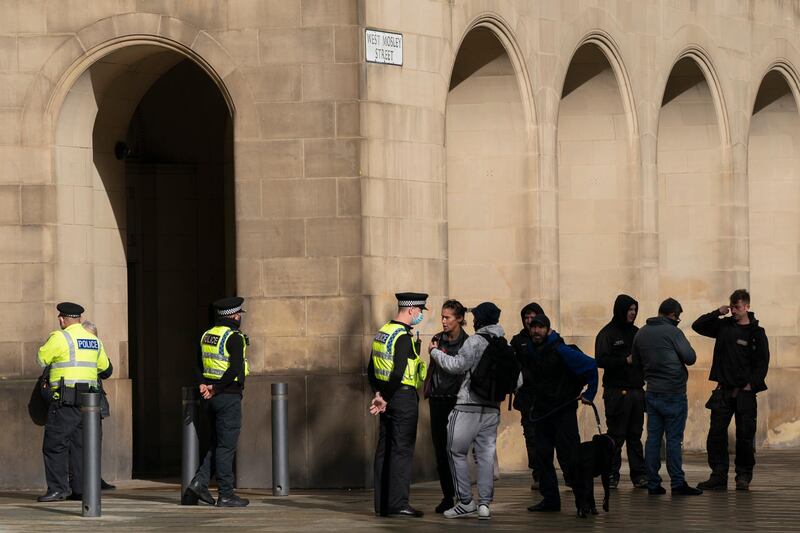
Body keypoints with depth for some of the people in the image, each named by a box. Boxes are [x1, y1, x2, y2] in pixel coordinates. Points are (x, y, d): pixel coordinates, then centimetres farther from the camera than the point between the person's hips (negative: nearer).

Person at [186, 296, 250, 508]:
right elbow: (236, 368, -23)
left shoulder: (207, 335, 13)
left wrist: (204, 385, -1)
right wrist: (216, 389, -16)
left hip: (212, 398, 8)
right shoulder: (234, 337, -13)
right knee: (226, 446, -4)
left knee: (217, 443, 16)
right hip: (229, 396, -8)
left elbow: (199, 364, 13)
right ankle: (226, 495, -1)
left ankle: (199, 482, 4)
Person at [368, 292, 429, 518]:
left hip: (388, 398, 9)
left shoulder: (382, 332, 13)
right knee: (402, 450, -6)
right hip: (403, 397, -9)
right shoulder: (404, 337, -16)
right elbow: (398, 372, -23)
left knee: (384, 450, 10)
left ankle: (382, 504, 13)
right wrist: (385, 398, -14)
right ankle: (398, 504, -6)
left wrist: (379, 393, 13)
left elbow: (371, 369, 18)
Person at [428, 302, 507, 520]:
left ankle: (465, 502, -1)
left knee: (457, 452, 3)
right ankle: (485, 504, 0)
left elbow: (457, 365, -13)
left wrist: (435, 352, 0)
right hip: (492, 408, 6)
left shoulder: (476, 341, -11)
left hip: (469, 406, -6)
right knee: (486, 455, 7)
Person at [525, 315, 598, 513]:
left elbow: (590, 365, -15)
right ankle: (550, 498, 9)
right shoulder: (531, 353, 7)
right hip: (541, 412, 7)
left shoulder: (560, 351, -14)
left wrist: (589, 394, -12)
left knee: (569, 456, -8)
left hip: (564, 412, -7)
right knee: (542, 455, 4)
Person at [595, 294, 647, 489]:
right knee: (616, 435, -4)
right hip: (616, 391, -5)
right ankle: (612, 475, 0)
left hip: (636, 390, 5)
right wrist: (626, 360, -19)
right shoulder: (607, 334, -2)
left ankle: (639, 475, 6)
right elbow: (601, 360, -12)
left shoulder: (636, 333, 16)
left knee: (635, 436, 6)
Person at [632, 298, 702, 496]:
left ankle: (653, 483, 7)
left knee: (653, 437, 7)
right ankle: (677, 483, -4)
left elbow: (636, 361, 18)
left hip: (652, 392, 6)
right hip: (673, 392, -6)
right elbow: (690, 357, -14)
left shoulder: (641, 333, 9)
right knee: (674, 439, -4)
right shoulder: (672, 332, -12)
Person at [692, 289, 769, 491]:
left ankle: (744, 476, 9)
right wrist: (717, 313, 0)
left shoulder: (756, 333, -1)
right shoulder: (724, 326, 8)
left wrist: (752, 385, -10)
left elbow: (762, 362, -2)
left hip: (745, 392, -3)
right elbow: (697, 326, 12)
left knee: (745, 435, -1)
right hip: (723, 390, 3)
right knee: (716, 434, -3)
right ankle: (718, 476, 1)